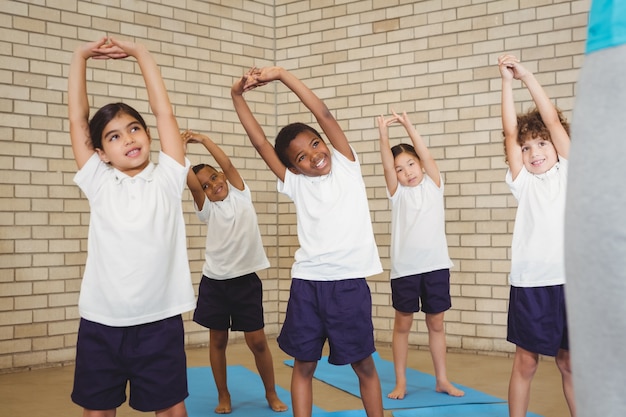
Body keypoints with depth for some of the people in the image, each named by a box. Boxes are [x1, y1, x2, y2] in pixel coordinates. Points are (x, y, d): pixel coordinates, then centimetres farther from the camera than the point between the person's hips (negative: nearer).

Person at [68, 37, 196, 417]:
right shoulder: (99, 183, 5)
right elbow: (77, 118, 2)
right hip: (101, 322, 1)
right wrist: (81, 57, -1)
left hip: (159, 320, -1)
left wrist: (140, 52, -1)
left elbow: (165, 113, -2)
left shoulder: (166, 179, 2)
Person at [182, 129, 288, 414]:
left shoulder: (241, 195, 3)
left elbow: (227, 165, -9)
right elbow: (190, 181, -17)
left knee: (258, 342, 4)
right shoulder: (207, 208, -1)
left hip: (246, 280, 0)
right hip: (214, 282, 0)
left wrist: (204, 139, -9)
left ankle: (271, 393, 22)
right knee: (217, 341, 10)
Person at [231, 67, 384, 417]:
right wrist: (238, 96, -1)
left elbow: (324, 114, -4)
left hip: (349, 282, -2)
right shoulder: (295, 184, 8)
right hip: (307, 283, 2)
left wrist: (281, 74, -7)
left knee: (364, 364, 10)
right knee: (303, 364, 10)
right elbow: (260, 141, 5)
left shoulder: (346, 165, 5)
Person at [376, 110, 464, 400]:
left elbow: (427, 156, -8)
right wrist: (384, 134, -24)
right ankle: (400, 382, 15)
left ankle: (442, 380, 19)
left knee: (436, 324, 10)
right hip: (404, 268, 0)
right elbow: (387, 165, -11)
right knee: (402, 325, 6)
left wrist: (408, 126, -17)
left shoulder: (433, 186, 6)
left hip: (436, 266, 1)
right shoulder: (397, 193, 4)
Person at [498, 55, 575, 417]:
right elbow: (511, 133, 0)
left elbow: (554, 120, 1)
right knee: (525, 362, 6)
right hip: (529, 282, 0)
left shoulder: (567, 172, 8)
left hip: (569, 280, 0)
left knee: (570, 363, 9)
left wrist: (527, 75, 0)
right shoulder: (523, 182, 9)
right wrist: (507, 82, -4)